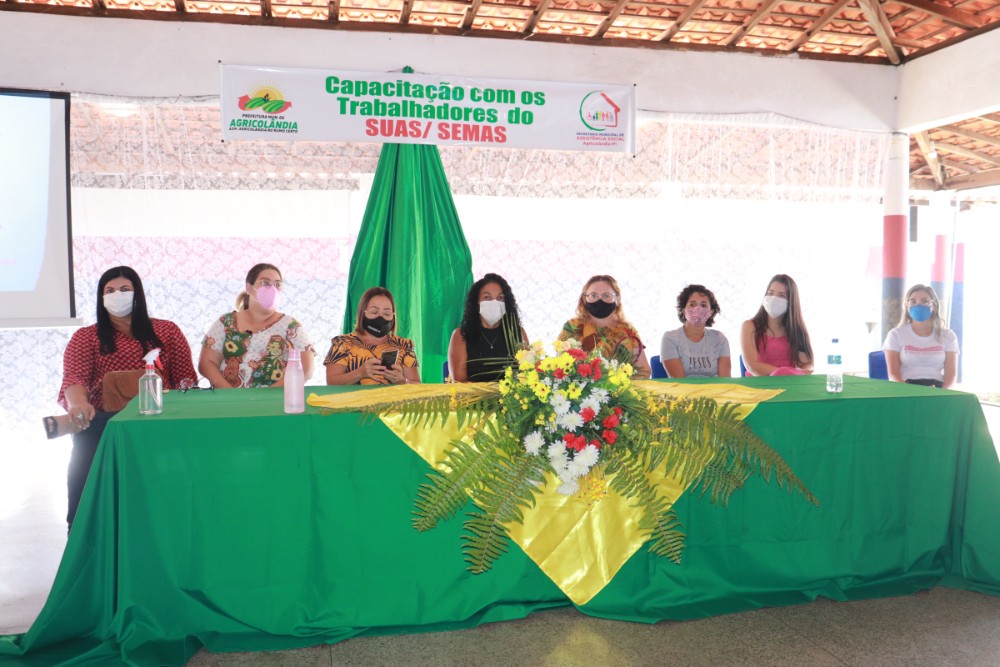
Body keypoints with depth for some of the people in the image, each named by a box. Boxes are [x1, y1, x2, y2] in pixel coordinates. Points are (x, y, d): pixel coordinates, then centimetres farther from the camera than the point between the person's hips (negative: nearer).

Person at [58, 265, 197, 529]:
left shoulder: (166, 331, 17)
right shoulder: (86, 337, 16)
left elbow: (185, 378, 11)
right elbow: (74, 378, -1)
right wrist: (78, 403, -23)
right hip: (103, 420, 0)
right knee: (87, 438, -28)